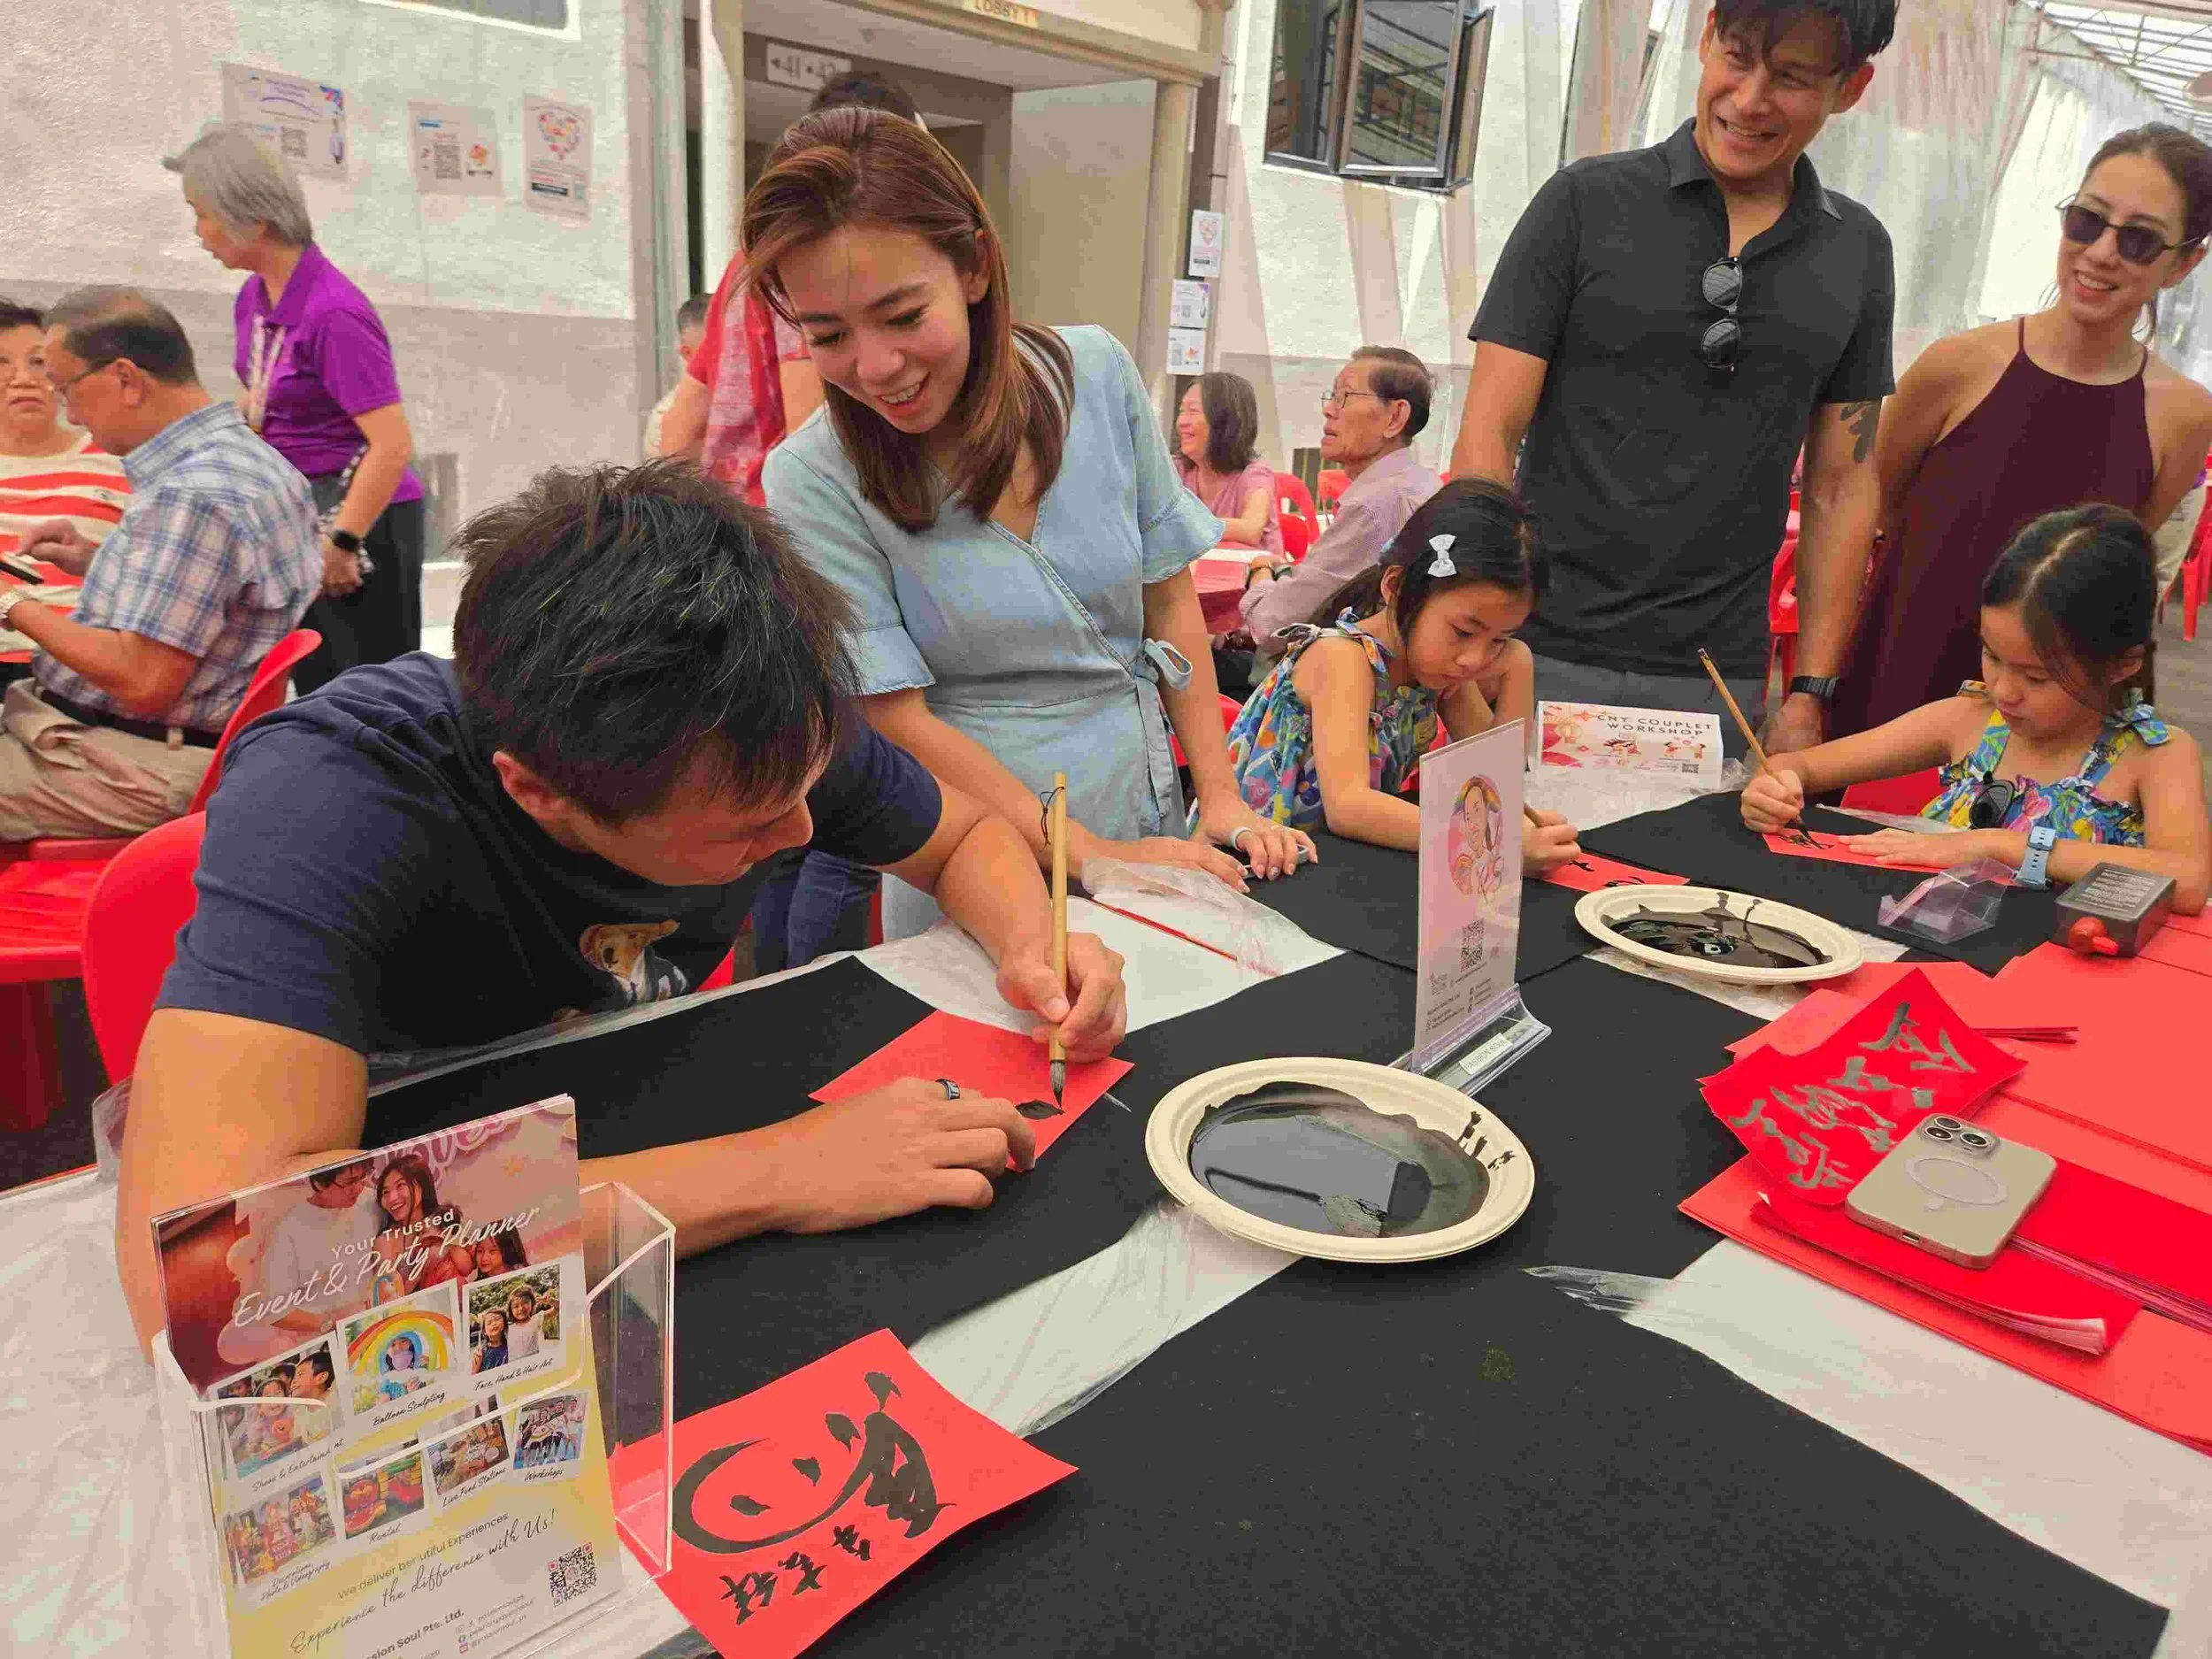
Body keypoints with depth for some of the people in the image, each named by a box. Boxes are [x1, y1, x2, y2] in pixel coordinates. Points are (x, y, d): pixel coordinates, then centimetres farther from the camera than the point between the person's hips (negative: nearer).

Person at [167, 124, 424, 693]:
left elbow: (393, 445, -24)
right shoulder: (253, 298, 10)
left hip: (362, 516, -9)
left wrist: (340, 544, -20)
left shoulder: (334, 312, -19)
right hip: (293, 512, 10)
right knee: (320, 694, 15)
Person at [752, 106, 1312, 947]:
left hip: (1149, 816, 4)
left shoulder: (1096, 372, -7)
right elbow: (897, 722, -15)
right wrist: (1094, 856, -19)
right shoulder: (815, 479, -15)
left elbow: (1169, 597, 0)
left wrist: (1221, 797, -4)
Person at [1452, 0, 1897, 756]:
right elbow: (1487, 438, -5)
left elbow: (1842, 488, 11)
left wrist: (1810, 696, 4)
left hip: (1719, 689, 3)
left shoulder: (1858, 251, 10)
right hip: (1545, 663, -2)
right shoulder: (1587, 202, 0)